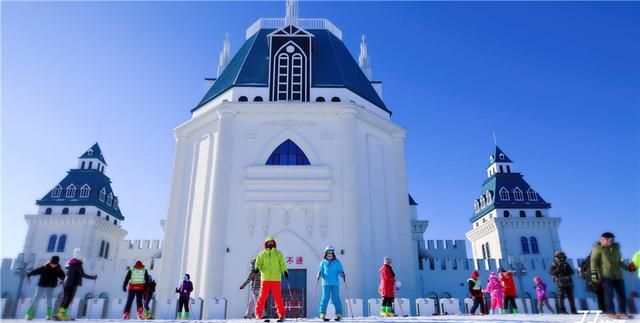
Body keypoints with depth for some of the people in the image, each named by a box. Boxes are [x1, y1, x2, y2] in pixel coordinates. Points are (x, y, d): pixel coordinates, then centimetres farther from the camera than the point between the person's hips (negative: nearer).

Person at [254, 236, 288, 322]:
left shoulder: (278, 253, 12)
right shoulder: (262, 254, 13)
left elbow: (282, 264, 4)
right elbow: (258, 263, 4)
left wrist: (285, 271, -15)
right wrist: (257, 268, -19)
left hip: (276, 279, 0)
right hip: (265, 279, 0)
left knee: (278, 297, -4)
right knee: (262, 297, -2)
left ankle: (281, 316, 3)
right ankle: (258, 314, 10)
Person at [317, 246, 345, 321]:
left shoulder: (337, 262, 6)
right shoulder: (323, 262, 7)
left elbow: (340, 271, 3)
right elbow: (320, 271, 8)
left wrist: (342, 274, -18)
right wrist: (319, 275, -13)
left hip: (335, 283, 0)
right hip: (326, 283, 0)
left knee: (335, 298, -3)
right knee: (325, 298, -3)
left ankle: (338, 314, 7)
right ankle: (323, 314, 7)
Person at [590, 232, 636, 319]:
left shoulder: (616, 248, 14)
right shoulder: (598, 249, -5)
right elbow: (594, 262, -7)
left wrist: (628, 268, 26)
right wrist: (594, 274, -14)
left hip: (618, 275, 6)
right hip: (606, 275, -6)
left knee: (621, 294, 8)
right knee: (609, 294, -4)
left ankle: (623, 312, 20)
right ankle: (611, 312, 4)